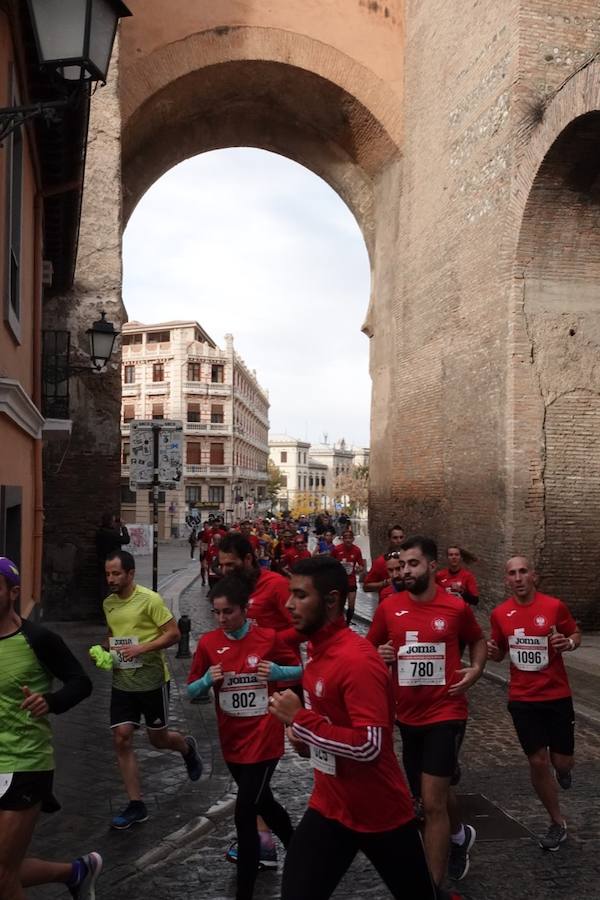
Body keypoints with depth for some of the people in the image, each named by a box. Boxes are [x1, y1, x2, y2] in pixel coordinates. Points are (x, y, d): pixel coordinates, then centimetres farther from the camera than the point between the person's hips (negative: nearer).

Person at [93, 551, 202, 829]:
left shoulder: (150, 599, -15)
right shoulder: (108, 603, 5)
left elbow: (174, 633, -14)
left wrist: (141, 648, -25)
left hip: (152, 679, -5)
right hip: (122, 682, 5)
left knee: (158, 738, 8)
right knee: (121, 739, -2)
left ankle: (187, 747, 44)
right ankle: (136, 805, 10)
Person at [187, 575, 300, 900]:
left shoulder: (269, 637, -12)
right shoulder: (208, 643, -5)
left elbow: (302, 670, 2)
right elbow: (191, 693, 2)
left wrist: (277, 672, -18)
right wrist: (208, 680, -20)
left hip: (264, 741, -4)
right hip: (231, 743, 5)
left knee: (244, 815, -8)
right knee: (263, 804, 23)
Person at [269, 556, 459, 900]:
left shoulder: (358, 659, -26)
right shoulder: (320, 650, 2)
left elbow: (368, 746, -31)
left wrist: (299, 719, -25)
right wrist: (303, 736, -1)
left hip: (381, 815, -7)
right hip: (329, 807, 7)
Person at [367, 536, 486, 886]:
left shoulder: (457, 607, -9)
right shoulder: (388, 607, -5)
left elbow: (478, 640, 11)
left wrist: (476, 670, -7)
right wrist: (379, 655, -14)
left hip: (446, 714, -4)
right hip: (408, 715, 4)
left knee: (432, 802, -9)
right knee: (435, 794, 22)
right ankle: (461, 836, 54)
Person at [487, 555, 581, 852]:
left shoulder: (555, 606, -10)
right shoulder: (499, 613, -3)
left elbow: (576, 635, 3)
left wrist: (568, 643, -20)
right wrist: (492, 652, -13)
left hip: (557, 696, -1)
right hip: (522, 699, 1)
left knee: (562, 762, 5)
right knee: (537, 762, 4)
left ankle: (560, 768, 45)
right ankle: (557, 823, 25)